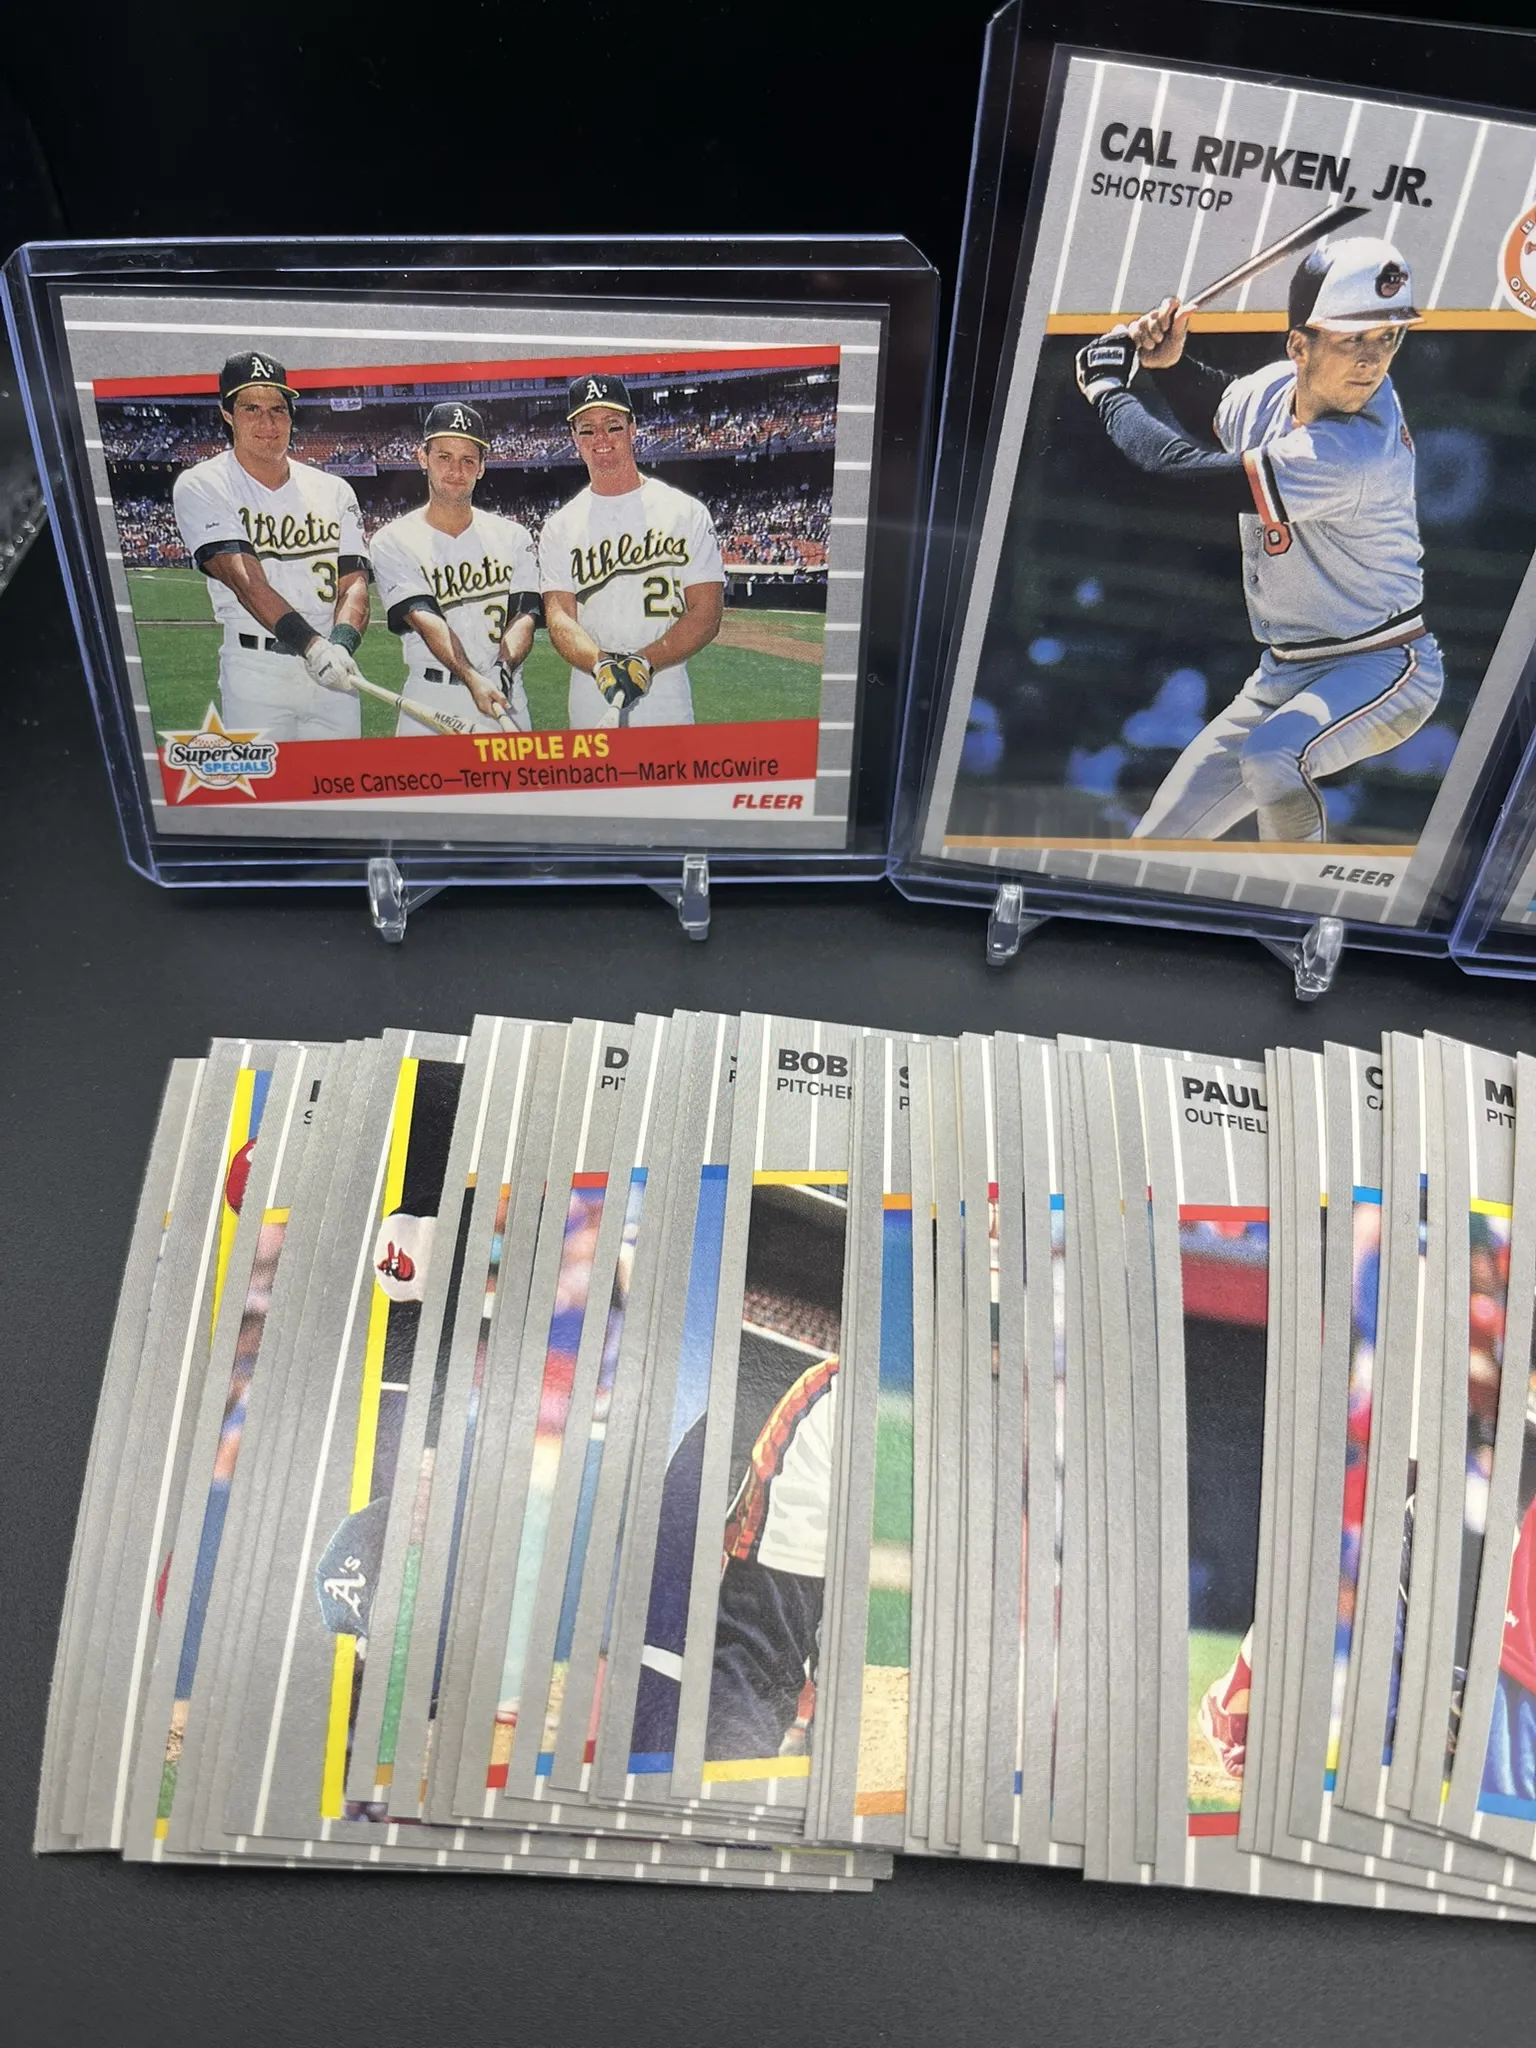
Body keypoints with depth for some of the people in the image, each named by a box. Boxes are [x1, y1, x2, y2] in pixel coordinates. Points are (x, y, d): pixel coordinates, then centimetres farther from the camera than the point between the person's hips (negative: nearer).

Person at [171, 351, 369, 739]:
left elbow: (353, 582, 3)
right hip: (256, 671, -3)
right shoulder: (200, 486, 1)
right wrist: (313, 644, -27)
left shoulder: (334, 490, 13)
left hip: (333, 676, 4)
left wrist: (340, 644, -19)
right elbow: (245, 580, -13)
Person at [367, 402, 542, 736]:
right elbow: (425, 620, -11)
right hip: (430, 707, -2)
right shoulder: (393, 542, 3)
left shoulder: (513, 537, 12)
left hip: (508, 701, 2)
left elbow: (524, 615, 1)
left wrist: (503, 670, -20)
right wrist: (472, 679, -26)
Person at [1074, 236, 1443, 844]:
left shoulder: (1358, 452, -30)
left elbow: (1190, 473, -29)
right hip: (1283, 674, 7)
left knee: (1271, 757, -37)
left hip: (1382, 669, -7)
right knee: (1157, 845, 8)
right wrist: (1171, 361, 0)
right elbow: (1216, 413, 21)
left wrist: (1107, 386, -14)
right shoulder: (1274, 387, -5)